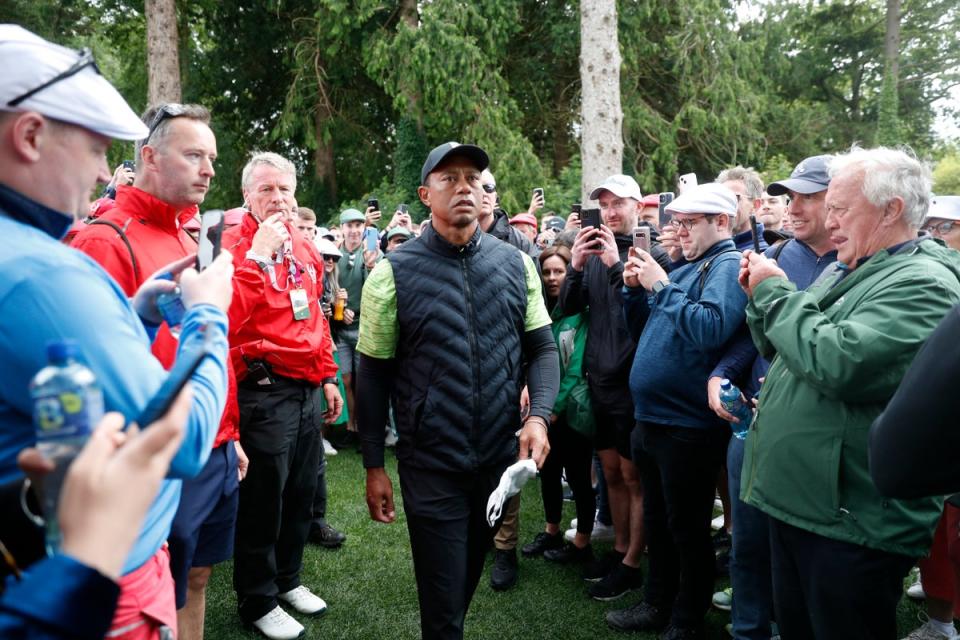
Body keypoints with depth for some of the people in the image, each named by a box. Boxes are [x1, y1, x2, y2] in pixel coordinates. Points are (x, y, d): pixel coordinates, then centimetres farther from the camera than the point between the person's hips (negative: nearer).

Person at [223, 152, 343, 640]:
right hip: (264, 391, -7)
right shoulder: (233, 247, -9)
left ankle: (287, 579, 37)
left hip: (308, 389, 7)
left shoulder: (304, 249, 13)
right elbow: (226, 321, -24)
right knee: (263, 499, 6)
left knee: (301, 493, 18)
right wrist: (257, 255, -23)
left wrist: (328, 376, 18)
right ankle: (258, 601, 24)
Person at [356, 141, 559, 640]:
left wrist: (538, 415, -13)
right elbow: (373, 375, -5)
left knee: (470, 578, 24)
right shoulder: (393, 273, -8)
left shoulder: (516, 264, 0)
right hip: (430, 466, -3)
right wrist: (374, 467, -4)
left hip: (501, 457, 4)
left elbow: (542, 347, 5)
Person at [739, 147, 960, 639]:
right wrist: (761, 298, 2)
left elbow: (838, 363, -31)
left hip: (851, 524, -8)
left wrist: (775, 293, -17)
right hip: (795, 504, 8)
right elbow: (782, 350, 20)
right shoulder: (844, 272, 13)